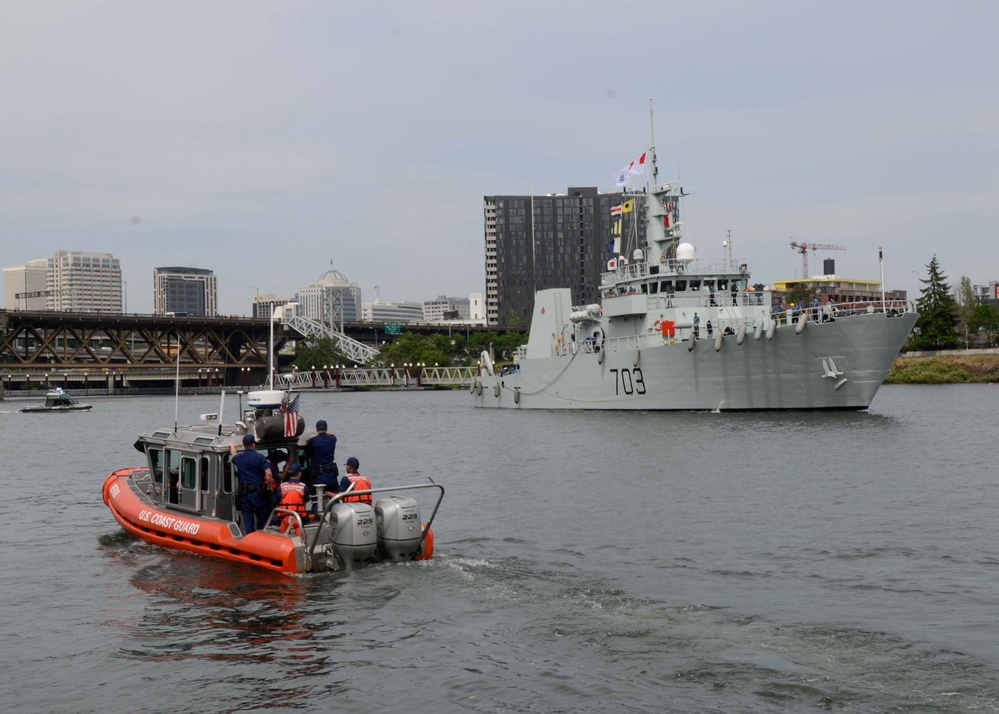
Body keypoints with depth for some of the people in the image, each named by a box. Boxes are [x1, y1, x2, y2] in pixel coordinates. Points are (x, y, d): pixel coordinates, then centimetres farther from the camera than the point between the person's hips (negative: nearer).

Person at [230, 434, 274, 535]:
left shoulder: (238, 458, 7)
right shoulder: (259, 457, -9)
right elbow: (269, 474, -18)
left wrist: (232, 447, 55)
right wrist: (269, 487, -2)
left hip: (244, 493, 4)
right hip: (258, 492, -4)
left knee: (248, 520, 6)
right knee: (262, 519, 9)